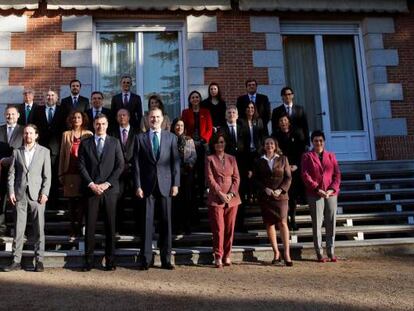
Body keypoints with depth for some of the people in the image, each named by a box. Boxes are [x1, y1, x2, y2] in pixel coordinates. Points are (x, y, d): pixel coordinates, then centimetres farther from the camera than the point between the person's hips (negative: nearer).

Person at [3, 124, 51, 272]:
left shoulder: (44, 152, 6)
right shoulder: (17, 152, 11)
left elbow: (47, 175, 2)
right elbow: (11, 173, 8)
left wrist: (45, 193, -7)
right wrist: (11, 192, -2)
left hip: (37, 194, -1)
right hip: (19, 195, 2)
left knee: (39, 229, 1)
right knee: (18, 229, 3)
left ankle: (39, 260, 8)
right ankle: (16, 261, 10)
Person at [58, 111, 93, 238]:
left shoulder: (89, 134, 4)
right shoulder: (66, 134, 10)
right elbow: (62, 154, 9)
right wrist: (61, 173, 5)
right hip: (70, 172, 2)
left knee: (82, 201, -2)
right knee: (72, 201, 5)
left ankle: (78, 228, 8)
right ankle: (73, 229, 13)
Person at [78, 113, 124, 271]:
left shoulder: (114, 142, 9)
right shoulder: (85, 143, 10)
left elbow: (120, 165, 3)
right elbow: (81, 166, 3)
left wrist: (107, 183, -7)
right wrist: (91, 184, -9)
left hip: (110, 189, 0)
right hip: (91, 189, 0)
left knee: (110, 225, 3)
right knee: (90, 225, 0)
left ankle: (110, 260, 10)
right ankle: (88, 260, 7)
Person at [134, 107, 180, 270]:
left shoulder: (171, 137, 8)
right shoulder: (140, 138, 7)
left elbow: (175, 161, 6)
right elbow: (136, 163, 3)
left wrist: (175, 183, -2)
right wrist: (138, 186, -4)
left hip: (165, 184, 1)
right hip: (147, 185, -1)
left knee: (166, 222, 4)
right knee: (147, 222, 1)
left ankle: (166, 259, 13)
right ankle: (145, 259, 10)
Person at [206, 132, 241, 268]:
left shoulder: (232, 159, 13)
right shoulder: (210, 159, 5)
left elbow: (236, 178, 8)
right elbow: (210, 179, -3)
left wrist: (231, 193, -6)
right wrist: (220, 193, -12)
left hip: (232, 198, 3)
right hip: (216, 199, -3)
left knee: (230, 228, 5)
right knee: (218, 229, -5)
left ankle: (227, 256, 14)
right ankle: (218, 257, 2)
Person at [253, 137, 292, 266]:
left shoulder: (283, 159, 7)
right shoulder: (259, 161, 10)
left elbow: (288, 177, 4)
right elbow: (256, 179, 7)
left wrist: (280, 190, -10)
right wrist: (265, 189, -9)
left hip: (280, 195, -2)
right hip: (265, 196, 2)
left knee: (283, 223, -10)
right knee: (269, 224, 3)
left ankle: (287, 253, -6)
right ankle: (276, 252, 14)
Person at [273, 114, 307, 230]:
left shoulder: (297, 134, 7)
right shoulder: (276, 135, 6)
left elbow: (302, 151, 5)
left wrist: (296, 165, -6)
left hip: (295, 169, 1)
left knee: (294, 195, 0)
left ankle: (292, 219, 11)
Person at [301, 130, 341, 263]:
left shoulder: (331, 156, 14)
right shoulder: (307, 156, 5)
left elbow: (337, 174, 7)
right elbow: (305, 175, -4)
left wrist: (332, 189, -8)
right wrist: (317, 189, -14)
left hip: (331, 194, 3)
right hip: (315, 194, -3)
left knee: (331, 223, 5)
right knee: (317, 224, -1)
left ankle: (331, 252, 15)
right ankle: (319, 253, 7)